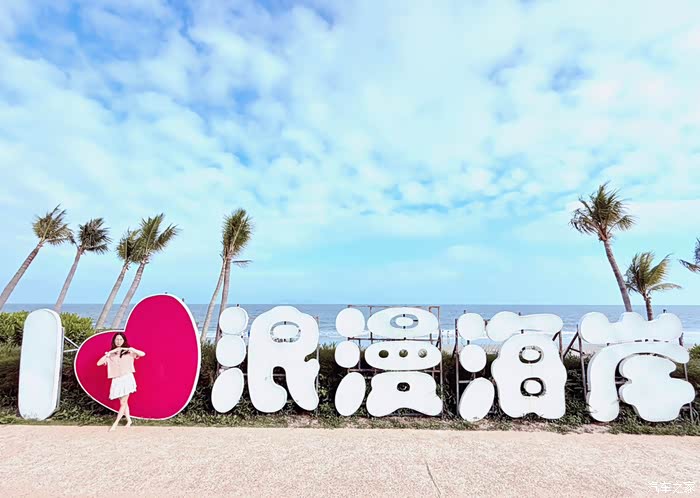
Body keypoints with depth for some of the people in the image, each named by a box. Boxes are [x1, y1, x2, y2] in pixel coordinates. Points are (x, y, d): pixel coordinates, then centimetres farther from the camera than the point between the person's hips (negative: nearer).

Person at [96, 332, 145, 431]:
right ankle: (129, 420, 25)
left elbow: (143, 354, -11)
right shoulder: (110, 354, 9)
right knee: (124, 402, 10)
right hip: (116, 380, 3)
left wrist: (130, 349, -18)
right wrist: (109, 353, -12)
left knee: (123, 403, -2)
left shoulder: (128, 352, 2)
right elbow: (99, 363, -4)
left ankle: (116, 423, 13)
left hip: (127, 378, -2)